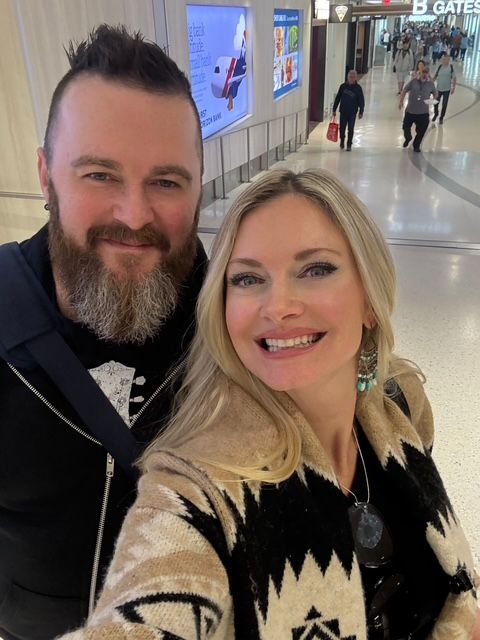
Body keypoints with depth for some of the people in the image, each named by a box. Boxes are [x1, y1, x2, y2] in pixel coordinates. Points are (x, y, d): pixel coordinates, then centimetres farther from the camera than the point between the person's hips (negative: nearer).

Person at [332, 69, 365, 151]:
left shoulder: (358, 88, -2)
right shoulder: (343, 86, 2)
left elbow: (361, 101, 0)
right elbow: (337, 98, 7)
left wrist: (361, 112, -5)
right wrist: (334, 109, 5)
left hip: (352, 112, -2)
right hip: (343, 111, 2)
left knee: (350, 129, 1)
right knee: (342, 128, 6)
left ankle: (349, 145, 10)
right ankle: (342, 142, 30)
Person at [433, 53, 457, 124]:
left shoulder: (451, 67, -12)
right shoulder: (440, 66, -5)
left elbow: (454, 78, -5)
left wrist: (454, 88, -6)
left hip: (447, 89, -3)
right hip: (438, 88, 3)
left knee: (444, 105, 4)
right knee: (435, 103, 11)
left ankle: (441, 118, 22)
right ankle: (435, 114, 39)